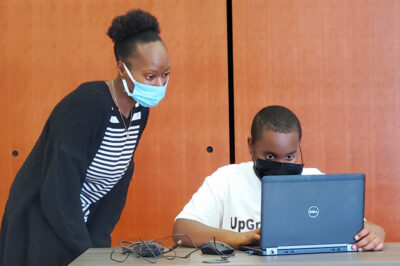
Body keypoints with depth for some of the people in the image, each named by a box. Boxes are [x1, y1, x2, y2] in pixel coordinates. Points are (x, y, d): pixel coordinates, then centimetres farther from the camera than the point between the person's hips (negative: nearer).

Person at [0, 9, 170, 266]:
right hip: (40, 224, -6)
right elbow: (59, 189, -26)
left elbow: (118, 180, 1)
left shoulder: (139, 109, -3)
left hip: (82, 222, 7)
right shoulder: (86, 105, -25)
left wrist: (100, 241, -5)